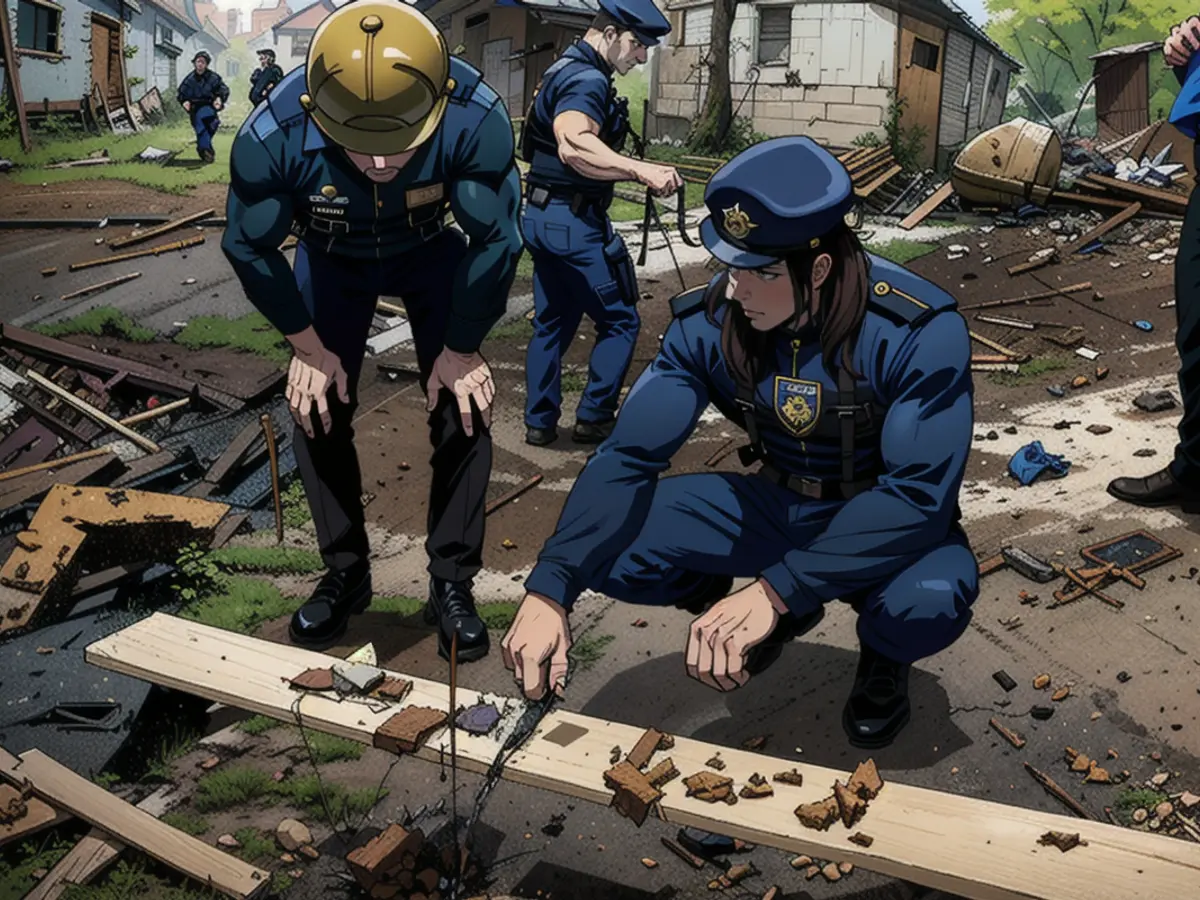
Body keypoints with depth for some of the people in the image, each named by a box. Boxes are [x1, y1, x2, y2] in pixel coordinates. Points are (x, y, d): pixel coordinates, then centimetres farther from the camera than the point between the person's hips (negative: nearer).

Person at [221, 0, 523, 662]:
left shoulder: (476, 119, -40)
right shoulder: (273, 135, -37)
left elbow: (495, 241, -23)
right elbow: (250, 248, -17)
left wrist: (459, 350, -14)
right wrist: (308, 346, -11)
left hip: (431, 252, 0)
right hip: (332, 260, 1)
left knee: (462, 404, -10)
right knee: (318, 407, -3)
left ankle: (452, 583, 5)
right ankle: (345, 574, 16)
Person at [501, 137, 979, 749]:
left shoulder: (920, 330, -28)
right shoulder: (708, 321, -17)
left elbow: (921, 493, -32)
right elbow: (630, 456, -19)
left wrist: (775, 589, -42)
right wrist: (548, 592, -32)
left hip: (888, 524, -3)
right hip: (780, 506, 4)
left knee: (930, 601, -39)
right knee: (611, 549, -17)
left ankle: (883, 654, 3)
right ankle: (777, 620, 12)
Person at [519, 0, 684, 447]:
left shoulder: (567, 69, 15)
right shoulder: (587, 79, -19)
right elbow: (573, 146, -38)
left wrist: (631, 170, 24)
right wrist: (642, 169, -45)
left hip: (544, 217, 10)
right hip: (572, 223, -10)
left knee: (551, 322, 15)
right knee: (620, 321, 4)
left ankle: (539, 422, 20)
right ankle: (594, 417, 11)